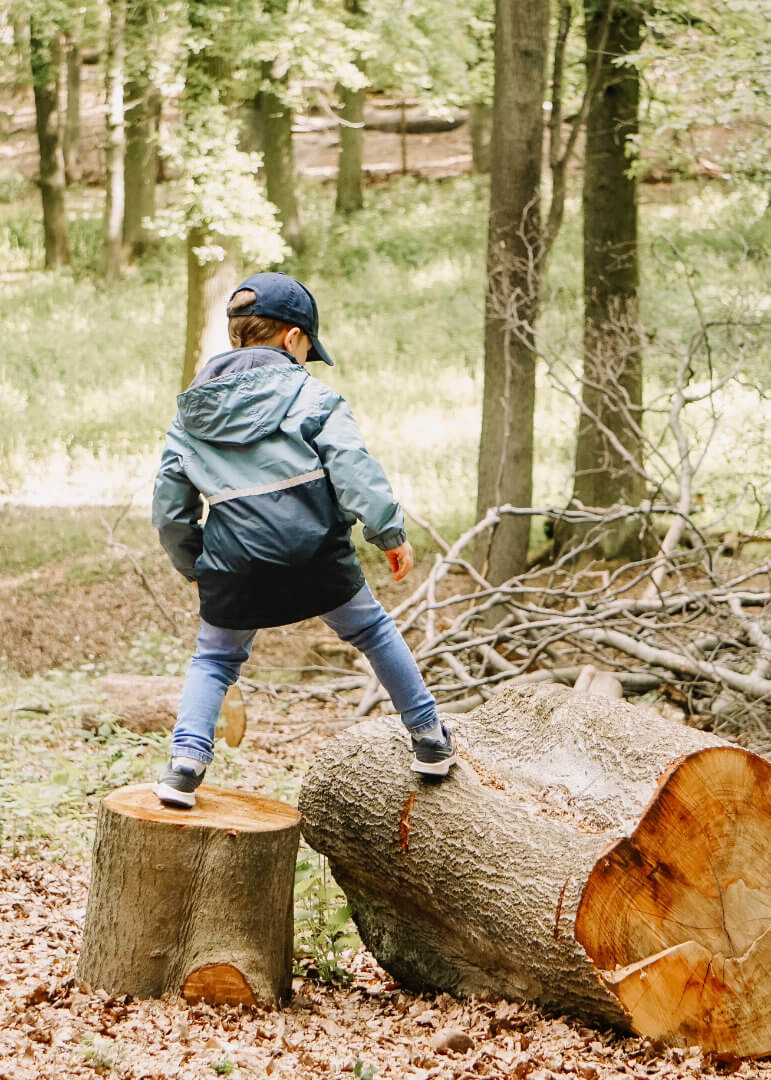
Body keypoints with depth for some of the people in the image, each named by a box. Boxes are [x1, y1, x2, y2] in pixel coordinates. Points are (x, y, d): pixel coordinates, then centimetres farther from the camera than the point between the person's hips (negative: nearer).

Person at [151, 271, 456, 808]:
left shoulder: (191, 411, 11)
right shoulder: (311, 395, -1)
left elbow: (170, 505, 11)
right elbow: (353, 470, -11)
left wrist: (192, 563, 22)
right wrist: (391, 533, -5)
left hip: (234, 564, 2)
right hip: (317, 556, -2)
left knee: (215, 659, 19)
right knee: (373, 631, 20)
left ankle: (187, 758, -3)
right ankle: (431, 740, 29)